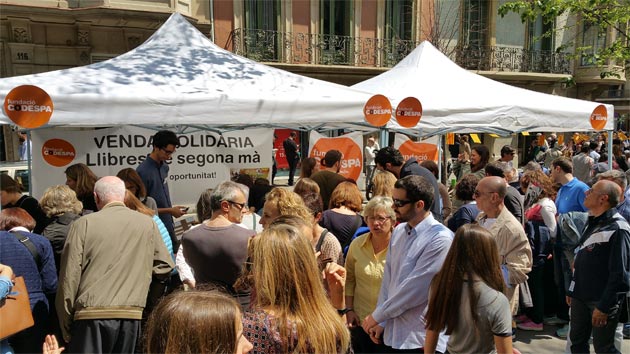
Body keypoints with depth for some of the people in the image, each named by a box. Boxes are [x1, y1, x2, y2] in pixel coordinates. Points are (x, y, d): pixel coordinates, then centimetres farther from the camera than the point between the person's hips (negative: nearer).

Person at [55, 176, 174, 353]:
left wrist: (65, 324, 5)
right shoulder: (147, 223, 4)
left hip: (92, 314, -2)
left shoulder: (84, 223, -2)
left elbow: (70, 276, -3)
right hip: (131, 314, 2)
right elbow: (165, 267, 10)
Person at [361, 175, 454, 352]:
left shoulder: (440, 239, -17)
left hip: (423, 339, -6)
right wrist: (381, 321, 6)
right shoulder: (398, 231, 6)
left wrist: (377, 315, -10)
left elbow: (415, 287, -19)